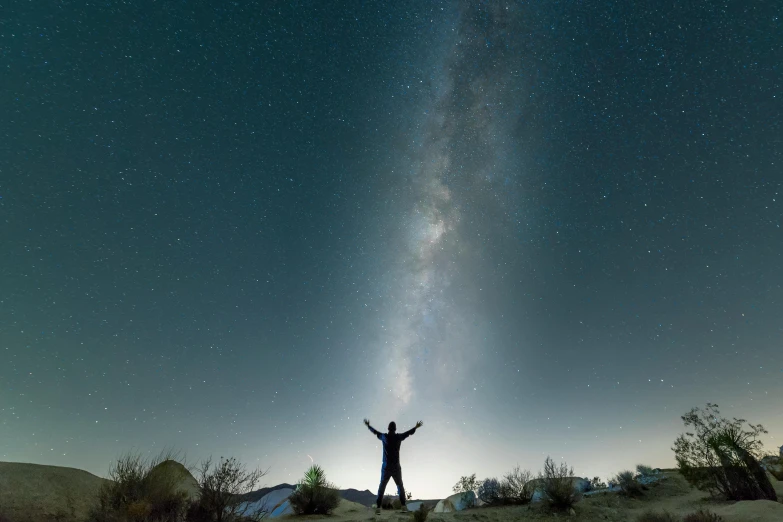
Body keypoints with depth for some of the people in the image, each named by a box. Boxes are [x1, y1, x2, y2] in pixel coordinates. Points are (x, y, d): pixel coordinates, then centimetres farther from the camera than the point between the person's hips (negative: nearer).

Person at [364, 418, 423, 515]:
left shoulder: (384, 437, -5)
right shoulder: (399, 437, -6)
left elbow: (375, 432, 11)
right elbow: (409, 432, 9)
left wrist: (368, 425, 28)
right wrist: (416, 427, 25)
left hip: (386, 467, 0)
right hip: (396, 467, 0)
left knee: (382, 487, 8)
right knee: (400, 486, 16)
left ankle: (378, 508, 0)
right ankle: (403, 506, 11)